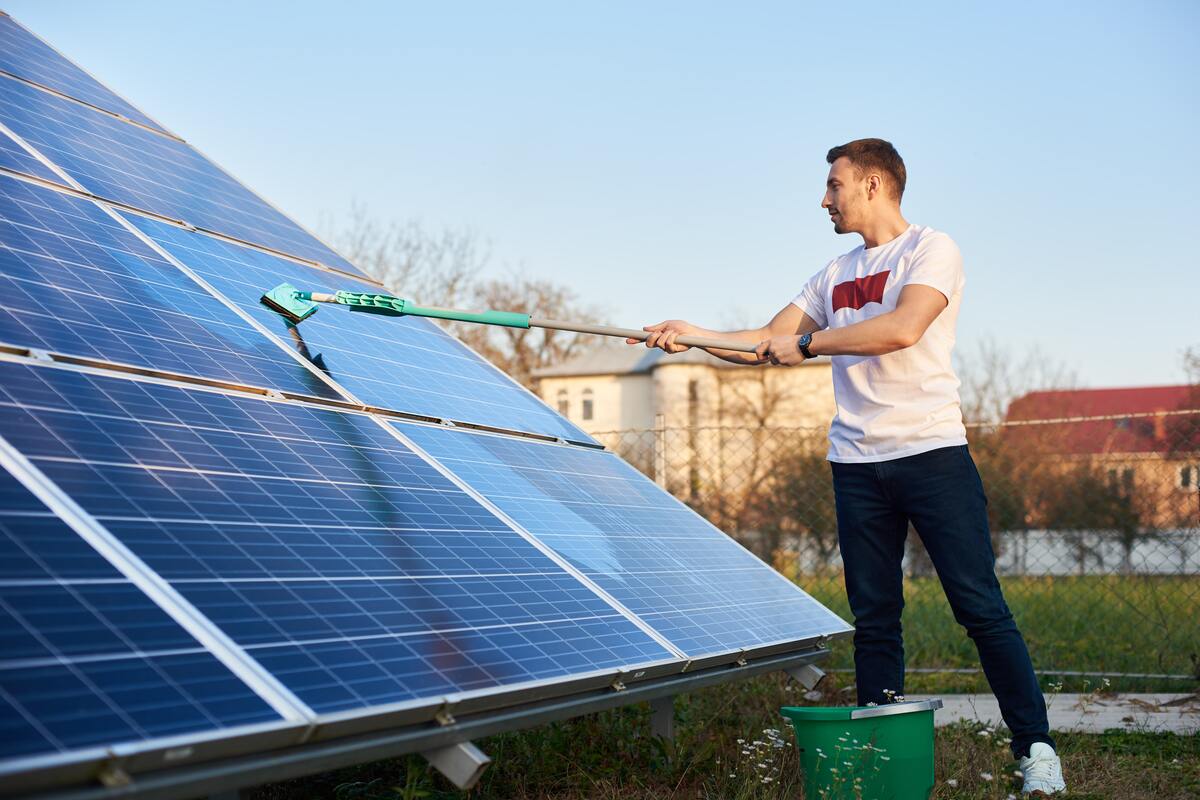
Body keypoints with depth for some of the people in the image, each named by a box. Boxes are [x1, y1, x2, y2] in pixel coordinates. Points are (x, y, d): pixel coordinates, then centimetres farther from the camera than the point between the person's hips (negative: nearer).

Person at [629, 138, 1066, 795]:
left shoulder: (931, 248, 0)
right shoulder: (835, 275, 20)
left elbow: (902, 329, -18)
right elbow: (766, 343, 18)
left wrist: (807, 343, -12)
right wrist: (693, 336, 3)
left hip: (931, 451, -6)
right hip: (856, 463, 6)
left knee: (981, 607, -7)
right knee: (873, 618, 5)